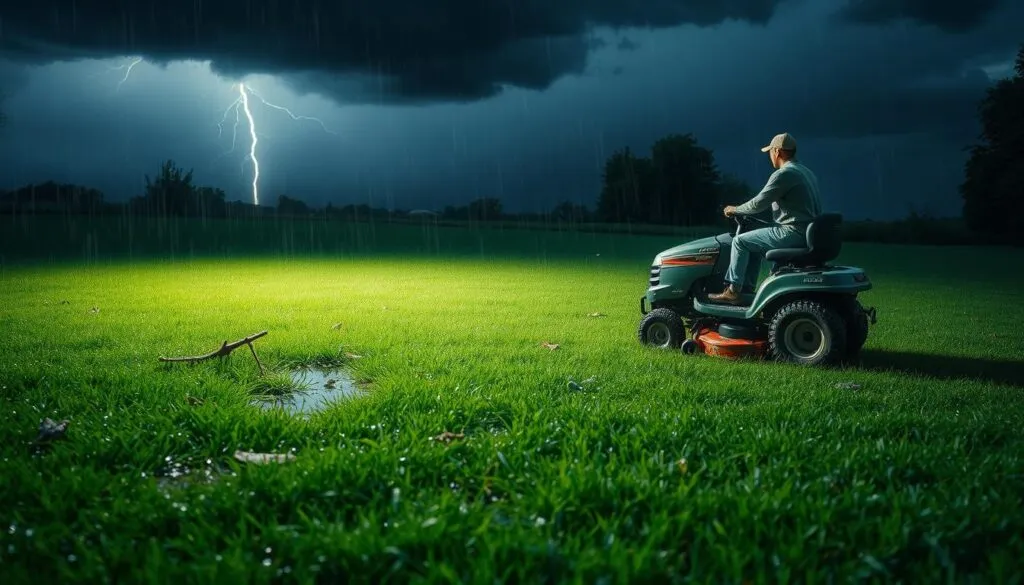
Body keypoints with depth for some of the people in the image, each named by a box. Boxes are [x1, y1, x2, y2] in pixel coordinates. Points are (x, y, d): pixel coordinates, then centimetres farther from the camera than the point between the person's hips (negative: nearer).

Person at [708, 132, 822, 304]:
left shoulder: (784, 174, -14)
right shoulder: (806, 172, 17)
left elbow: (759, 203, -14)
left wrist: (735, 210, 3)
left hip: (792, 233, -10)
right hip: (807, 233, 10)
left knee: (741, 241, -2)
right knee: (753, 244, 23)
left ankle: (733, 291, 0)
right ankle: (745, 289, 18)